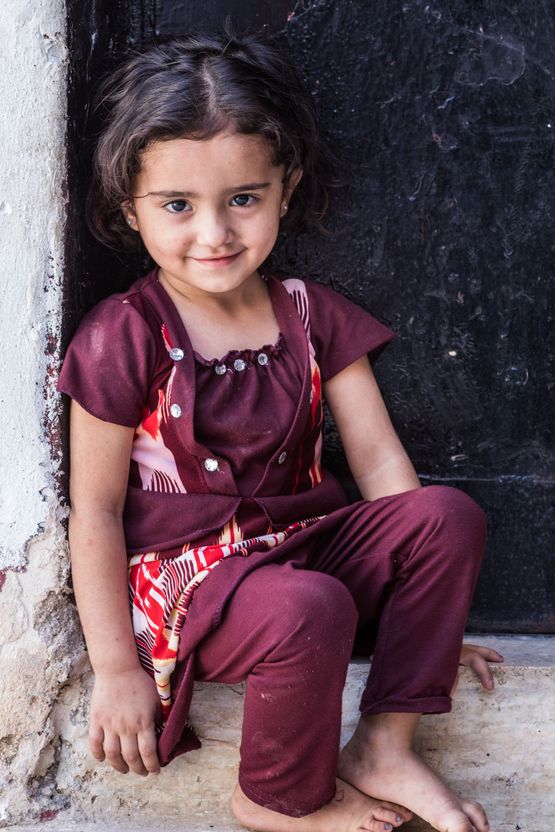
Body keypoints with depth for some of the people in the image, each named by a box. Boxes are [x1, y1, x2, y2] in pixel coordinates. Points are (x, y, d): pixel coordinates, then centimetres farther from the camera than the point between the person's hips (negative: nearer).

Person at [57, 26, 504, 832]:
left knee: (449, 515, -15)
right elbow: (95, 510, -10)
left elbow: (378, 457, 2)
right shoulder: (123, 339, -12)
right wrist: (117, 669, -11)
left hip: (299, 544, 6)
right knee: (309, 611, -35)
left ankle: (383, 748, -8)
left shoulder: (312, 316, 2)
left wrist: (427, 611, 0)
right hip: (182, 575, -5)